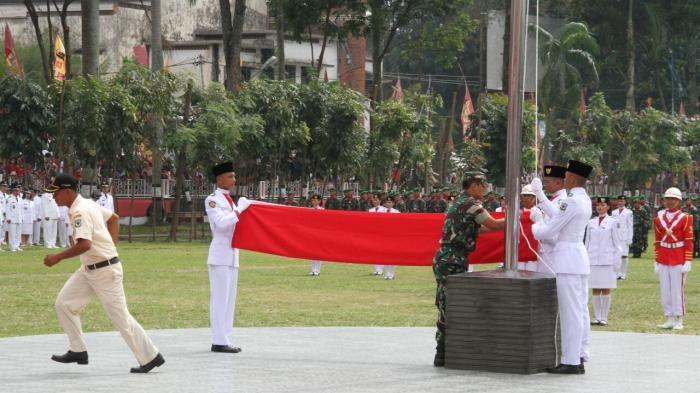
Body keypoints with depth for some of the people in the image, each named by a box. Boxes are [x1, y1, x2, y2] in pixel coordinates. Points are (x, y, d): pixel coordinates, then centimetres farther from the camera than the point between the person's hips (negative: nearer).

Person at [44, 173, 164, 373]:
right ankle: (78, 351, 15)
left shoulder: (80, 211, -21)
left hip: (105, 270, -10)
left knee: (120, 317, -4)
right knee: (64, 304, 9)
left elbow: (84, 245, -32)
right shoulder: (87, 204, 10)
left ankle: (150, 358, 3)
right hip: (89, 270, 10)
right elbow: (113, 218, 21)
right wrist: (111, 246, 14)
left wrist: (57, 258, -25)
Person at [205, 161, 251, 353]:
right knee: (220, 298, -9)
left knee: (229, 299, 9)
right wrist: (239, 210, -14)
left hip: (232, 254, 9)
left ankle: (224, 339, 12)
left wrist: (242, 208, 9)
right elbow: (221, 223, -20)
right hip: (220, 255, -9)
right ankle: (219, 342, -10)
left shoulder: (229, 200, 18)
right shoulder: (213, 200, -8)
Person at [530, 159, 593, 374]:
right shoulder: (585, 201, 12)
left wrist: (535, 228, 6)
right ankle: (579, 358, 15)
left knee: (570, 312, -7)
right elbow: (559, 216, 25)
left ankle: (570, 362, -6)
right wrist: (540, 195, 30)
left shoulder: (571, 202, -17)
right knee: (580, 310, 11)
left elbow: (548, 231, -15)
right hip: (579, 257, 10)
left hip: (567, 259, -10)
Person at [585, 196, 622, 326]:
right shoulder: (591, 223, 10)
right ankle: (597, 317, 10)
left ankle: (604, 318, 5)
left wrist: (616, 260, -4)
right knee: (595, 290, 4)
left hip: (607, 260, -3)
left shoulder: (613, 222, 0)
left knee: (606, 290, 0)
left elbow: (617, 242, 0)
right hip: (593, 260, 3)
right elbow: (587, 242, 13)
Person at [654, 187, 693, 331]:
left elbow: (689, 241, -6)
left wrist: (687, 262, -11)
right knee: (665, 290, 5)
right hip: (663, 259, 4)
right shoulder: (659, 218, 7)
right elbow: (657, 241, 11)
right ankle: (670, 320, 12)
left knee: (677, 289, -2)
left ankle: (679, 321, 5)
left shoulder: (685, 218, -4)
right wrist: (657, 261, 8)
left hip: (679, 259, -4)